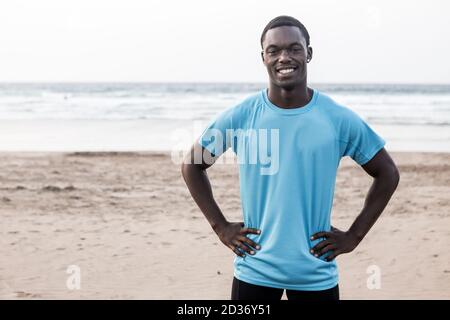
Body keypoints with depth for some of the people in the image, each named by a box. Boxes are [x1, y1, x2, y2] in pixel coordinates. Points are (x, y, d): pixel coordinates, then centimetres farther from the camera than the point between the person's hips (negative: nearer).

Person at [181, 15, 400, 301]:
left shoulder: (339, 119, -5)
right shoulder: (239, 117, -5)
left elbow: (388, 173, 5)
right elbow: (192, 165, 8)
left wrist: (354, 235, 0)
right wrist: (221, 227, 1)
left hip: (317, 274, 0)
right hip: (254, 270, 0)